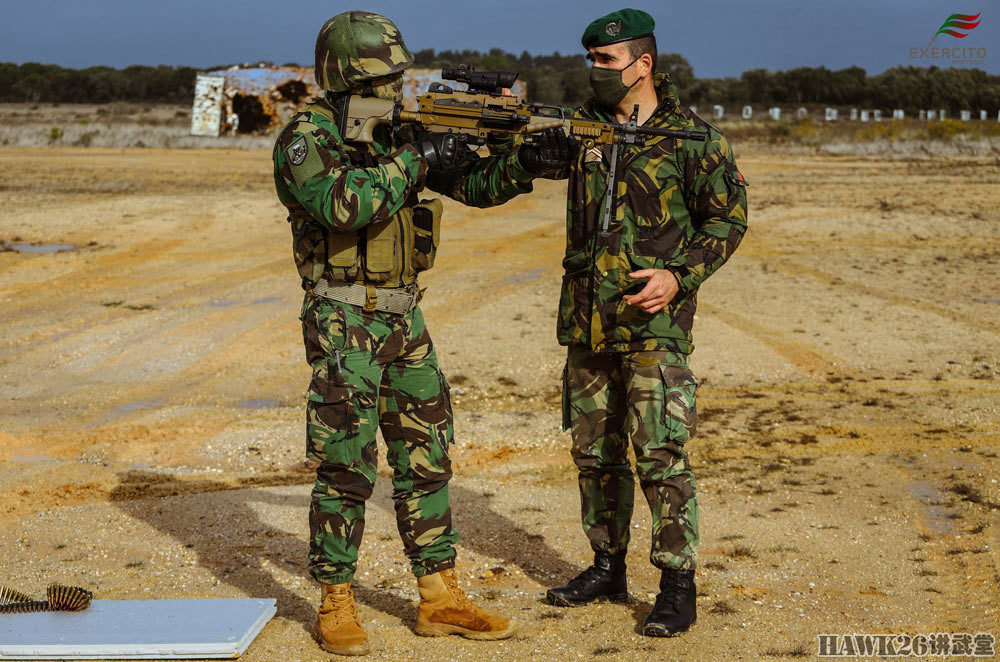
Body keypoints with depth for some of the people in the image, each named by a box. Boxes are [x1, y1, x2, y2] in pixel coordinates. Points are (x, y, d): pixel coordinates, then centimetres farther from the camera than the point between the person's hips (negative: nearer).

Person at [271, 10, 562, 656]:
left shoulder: (403, 129, 11)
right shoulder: (305, 138, -10)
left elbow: (475, 182, 12)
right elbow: (345, 204, -27)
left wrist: (522, 159, -7)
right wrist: (412, 160, -19)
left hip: (404, 317, 7)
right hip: (342, 320, -7)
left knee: (426, 455, 9)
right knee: (348, 463, -5)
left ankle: (441, 599, 18)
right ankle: (336, 604, 9)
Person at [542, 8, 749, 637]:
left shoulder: (693, 137, -5)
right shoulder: (582, 127, 9)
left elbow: (729, 218, -1)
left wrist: (679, 276, -13)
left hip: (654, 324, -5)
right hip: (586, 325, 6)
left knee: (660, 455, -8)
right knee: (595, 453, 13)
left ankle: (679, 586, 1)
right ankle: (608, 567, 27)